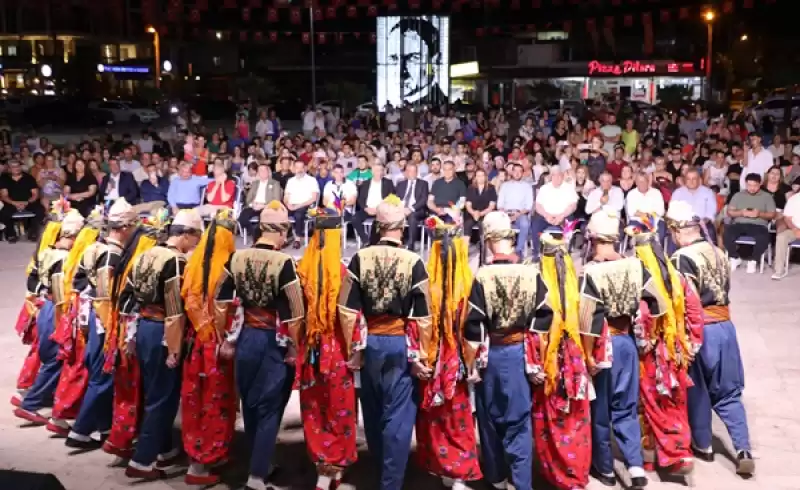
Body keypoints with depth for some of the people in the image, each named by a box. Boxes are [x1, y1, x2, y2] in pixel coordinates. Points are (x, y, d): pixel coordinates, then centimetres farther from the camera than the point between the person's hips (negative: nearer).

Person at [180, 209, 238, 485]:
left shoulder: (194, 262, 1)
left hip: (195, 338, 5)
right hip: (218, 339, -5)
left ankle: (196, 451, 28)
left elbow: (187, 300, 5)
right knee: (215, 400, 4)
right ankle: (201, 464, 8)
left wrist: (200, 323, 14)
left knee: (195, 398, 15)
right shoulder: (229, 265, -14)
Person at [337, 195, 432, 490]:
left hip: (369, 342, 3)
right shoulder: (413, 262, -10)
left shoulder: (360, 258, -3)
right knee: (397, 416, 4)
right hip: (400, 344, -3)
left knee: (373, 411, 18)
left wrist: (354, 349, 4)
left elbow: (348, 309, -3)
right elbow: (422, 316, -10)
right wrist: (419, 356, -2)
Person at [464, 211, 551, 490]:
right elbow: (543, 319, -5)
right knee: (519, 420, 6)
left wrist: (471, 364, -3)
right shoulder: (531, 273, -8)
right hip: (520, 353, 1)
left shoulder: (483, 276, -13)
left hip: (491, 355, -1)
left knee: (490, 417, 15)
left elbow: (473, 326, -12)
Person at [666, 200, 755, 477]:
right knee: (729, 393, 12)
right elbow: (724, 291, 14)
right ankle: (743, 451, 4)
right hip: (725, 327, 6)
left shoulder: (683, 258, -15)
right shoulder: (719, 253, 8)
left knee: (697, 390, 12)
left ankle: (702, 445, 25)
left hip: (700, 331, -6)